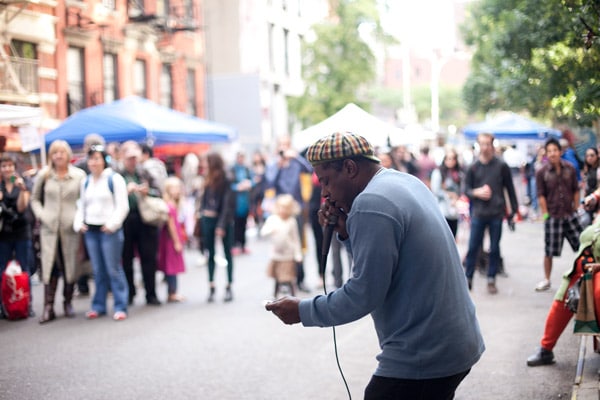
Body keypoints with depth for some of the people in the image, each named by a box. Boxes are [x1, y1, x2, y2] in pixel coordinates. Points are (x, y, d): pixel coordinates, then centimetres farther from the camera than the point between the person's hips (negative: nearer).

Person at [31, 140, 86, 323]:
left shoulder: (79, 175, 1)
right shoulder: (44, 175, 4)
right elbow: (35, 199, 13)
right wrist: (41, 215, -1)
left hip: (70, 227, 0)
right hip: (49, 227, 1)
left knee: (70, 265, 4)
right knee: (49, 265, -3)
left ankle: (68, 302, 18)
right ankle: (48, 307, -1)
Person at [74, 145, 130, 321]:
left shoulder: (114, 179, -4)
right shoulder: (85, 182, 15)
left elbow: (122, 206, -8)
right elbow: (81, 206, 19)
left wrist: (112, 224, -16)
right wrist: (79, 223, 4)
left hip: (109, 229, -6)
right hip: (90, 230, 6)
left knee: (114, 269, -5)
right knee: (98, 271, 11)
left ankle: (120, 307, 0)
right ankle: (98, 305, 17)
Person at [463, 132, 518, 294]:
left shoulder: (501, 166, 2)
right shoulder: (473, 167, 4)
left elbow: (510, 189, 6)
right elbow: (466, 189, 8)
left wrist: (513, 211, 4)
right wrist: (477, 192, -13)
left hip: (496, 214, 0)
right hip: (478, 213, 0)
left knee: (494, 249, 6)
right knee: (473, 247, 1)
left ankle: (491, 280, 16)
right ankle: (468, 279, 11)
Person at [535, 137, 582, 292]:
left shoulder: (570, 169, 1)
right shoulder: (542, 173, -7)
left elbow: (576, 191, 7)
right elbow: (541, 195, -5)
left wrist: (576, 209, 4)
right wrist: (545, 214, -9)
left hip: (570, 215, 2)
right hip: (553, 217, -2)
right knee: (549, 251, 4)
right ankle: (546, 280, 18)